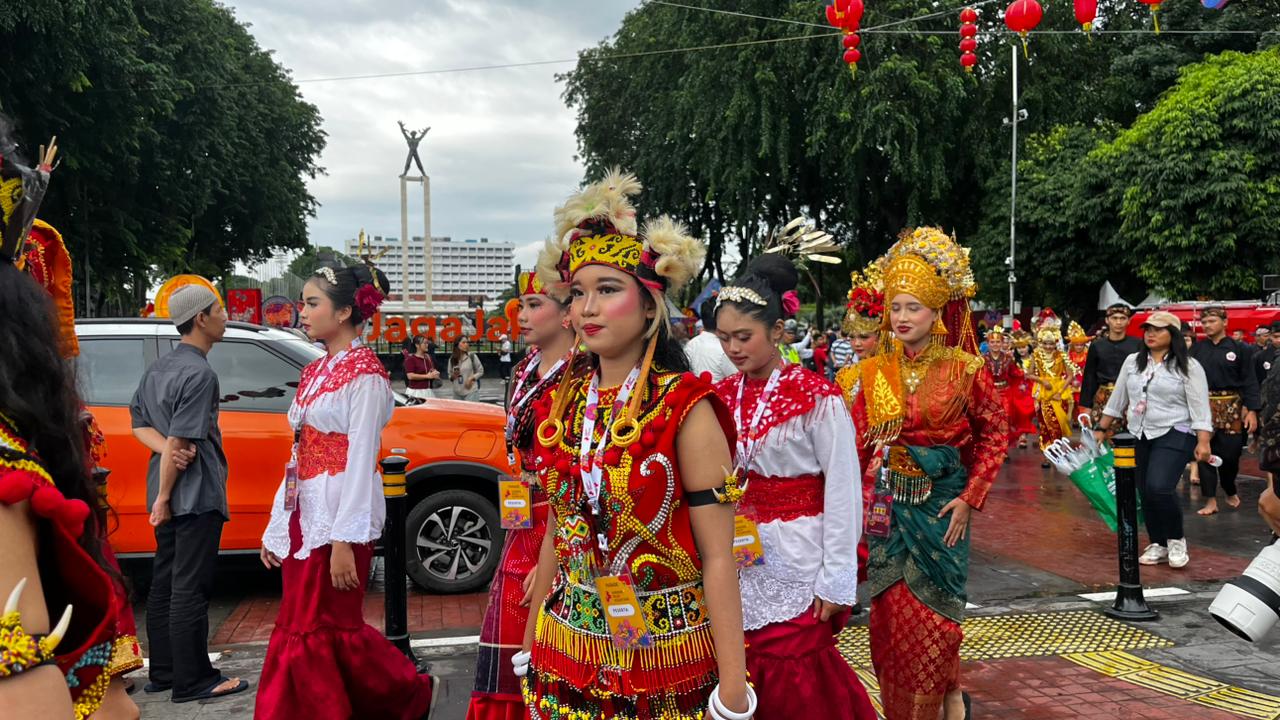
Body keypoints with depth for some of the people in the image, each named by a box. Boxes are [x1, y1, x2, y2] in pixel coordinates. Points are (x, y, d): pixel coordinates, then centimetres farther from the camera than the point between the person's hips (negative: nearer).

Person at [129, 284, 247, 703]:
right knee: (190, 589, -4)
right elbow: (180, 439, -21)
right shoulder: (199, 373, -17)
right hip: (196, 494, -10)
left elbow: (138, 422, 14)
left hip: (170, 493, 10)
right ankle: (193, 681, 2)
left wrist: (167, 449, -5)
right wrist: (164, 498, -16)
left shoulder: (159, 368, 13)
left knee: (164, 584, 14)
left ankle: (163, 673, 24)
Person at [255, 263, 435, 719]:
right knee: (302, 629, 9)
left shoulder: (364, 372, -10)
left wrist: (344, 540, -20)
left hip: (340, 515, -8)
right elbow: (298, 456, 15)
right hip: (304, 513, 8)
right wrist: (276, 526, 14)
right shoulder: (314, 372, 14)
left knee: (330, 628, -1)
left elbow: (360, 459, -16)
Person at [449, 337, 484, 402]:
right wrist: (452, 376, -9)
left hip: (471, 391, -3)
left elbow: (480, 371, 3)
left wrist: (472, 378, -12)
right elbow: (450, 374, 14)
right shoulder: (452, 359, 3)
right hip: (457, 393, 3)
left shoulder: (472, 356, -4)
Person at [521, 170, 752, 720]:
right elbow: (556, 534, 10)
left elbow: (718, 557, -16)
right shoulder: (564, 401, 1)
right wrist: (530, 645, 13)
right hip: (568, 651, 5)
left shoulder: (686, 408, -14)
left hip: (662, 656, -5)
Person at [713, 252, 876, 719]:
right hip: (741, 561, 5)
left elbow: (843, 491, -12)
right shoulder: (724, 395, 4)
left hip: (797, 563, -5)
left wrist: (837, 577, -13)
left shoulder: (817, 398, -12)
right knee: (752, 678, 11)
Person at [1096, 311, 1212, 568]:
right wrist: (1101, 428, 18)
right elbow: (1117, 399, 18)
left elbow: (1199, 407, -8)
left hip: (1173, 435, -5)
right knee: (1145, 493, 6)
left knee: (1159, 487, -21)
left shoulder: (1188, 366, -4)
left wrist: (1203, 442, -15)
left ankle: (1176, 540, 2)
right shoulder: (1132, 362, 10)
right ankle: (1158, 545, 22)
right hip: (1138, 437, 5)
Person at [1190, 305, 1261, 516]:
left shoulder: (1240, 349, -1)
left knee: (1230, 454, 2)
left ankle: (1231, 492, 29)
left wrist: (1252, 410, -9)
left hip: (1231, 409, -2)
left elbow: (1249, 381, -3)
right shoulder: (1196, 349, 5)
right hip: (1203, 407, 2)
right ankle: (1211, 500, 7)